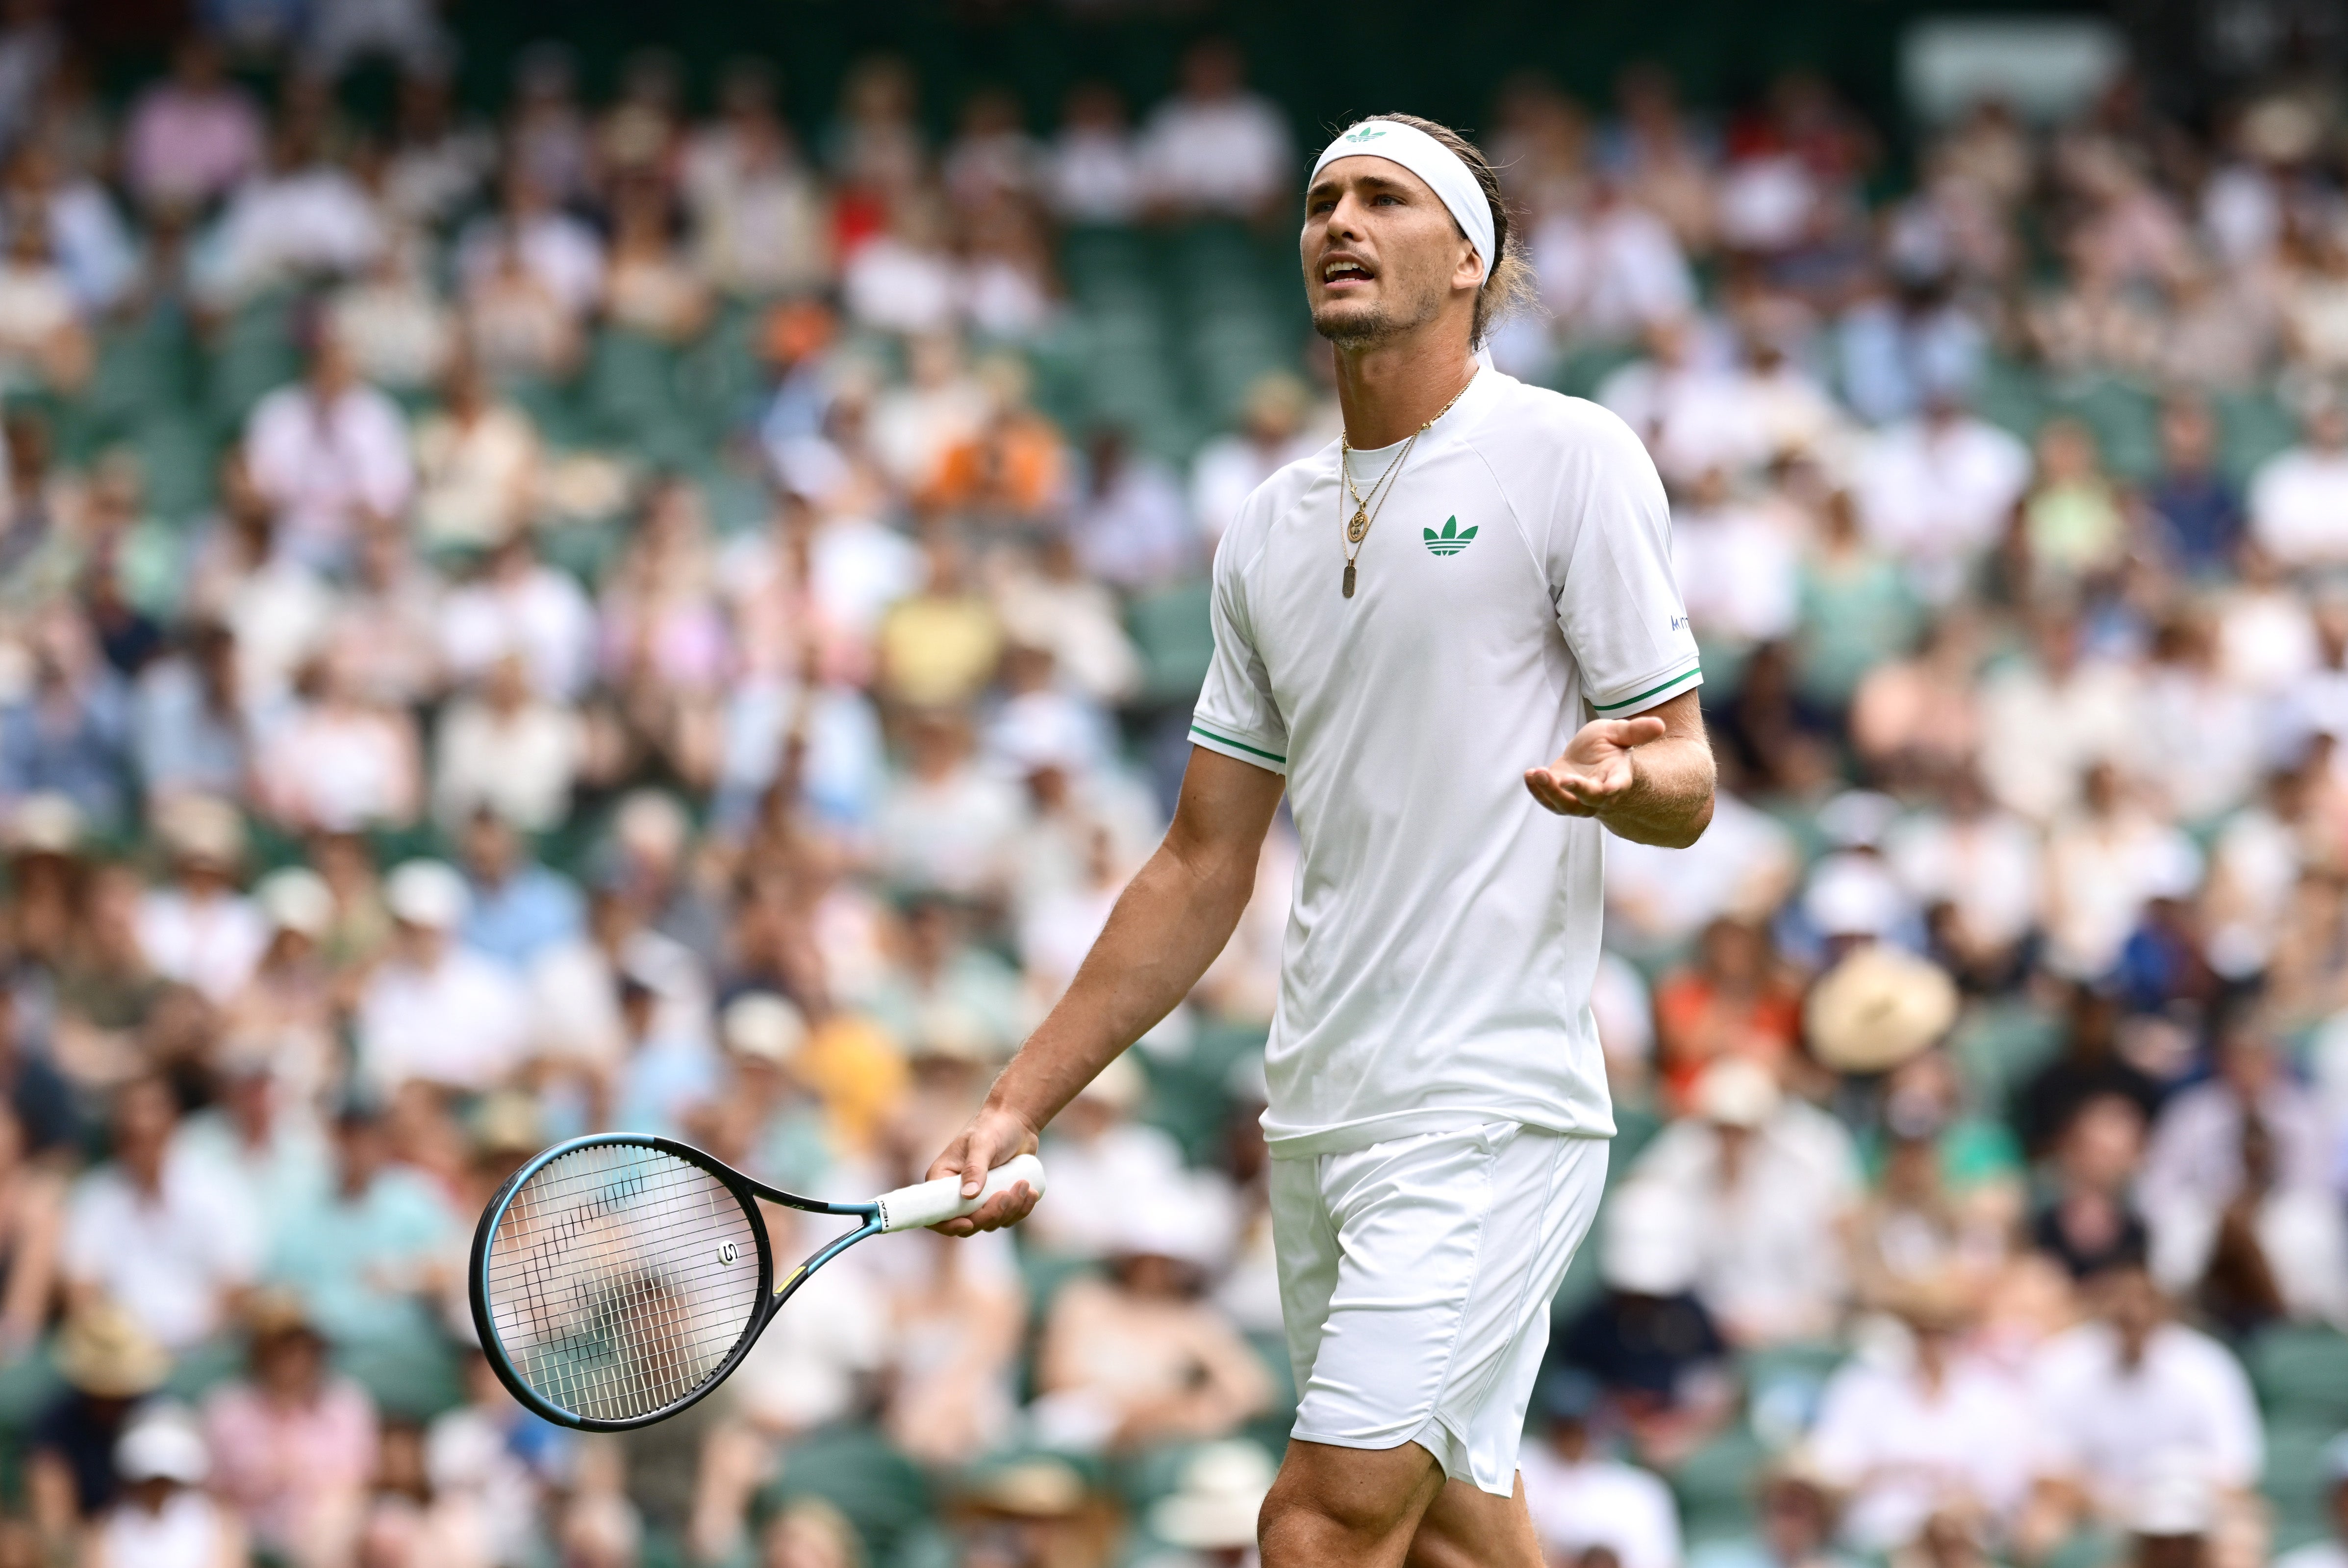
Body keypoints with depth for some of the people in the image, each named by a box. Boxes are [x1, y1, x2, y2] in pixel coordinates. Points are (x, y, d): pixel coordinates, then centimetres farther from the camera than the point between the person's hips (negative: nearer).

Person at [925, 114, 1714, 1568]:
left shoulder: (1571, 456, -4)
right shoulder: (1270, 524, 15)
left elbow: (1687, 782, -4)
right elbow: (1204, 870, 18)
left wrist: (1622, 775, -29)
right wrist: (1021, 1105, 13)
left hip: (1492, 1107, -7)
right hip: (1321, 1110, 7)